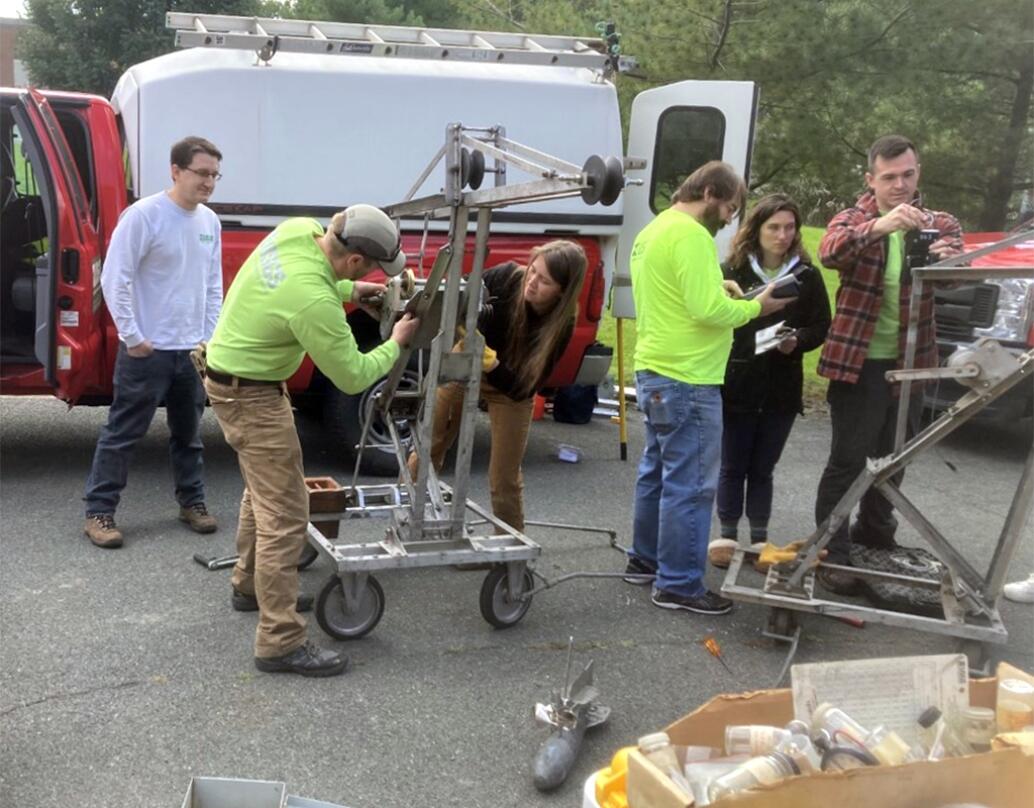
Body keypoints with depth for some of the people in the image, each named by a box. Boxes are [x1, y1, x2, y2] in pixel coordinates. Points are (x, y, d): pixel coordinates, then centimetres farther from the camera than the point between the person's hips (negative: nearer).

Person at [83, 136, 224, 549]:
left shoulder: (210, 221, 6)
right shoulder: (143, 215, -14)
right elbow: (115, 279, -15)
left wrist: (211, 337, 9)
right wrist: (132, 336, -15)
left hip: (193, 349, 6)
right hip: (148, 349, -6)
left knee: (188, 433, 17)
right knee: (122, 433, 0)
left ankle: (192, 502, 30)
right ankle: (99, 511, 9)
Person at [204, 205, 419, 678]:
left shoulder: (298, 230, -9)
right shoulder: (314, 302, -32)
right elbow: (352, 377, -19)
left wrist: (351, 290, 5)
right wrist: (396, 343, -5)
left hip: (230, 373, 10)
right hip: (251, 396, -10)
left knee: (263, 492, 25)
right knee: (285, 514, -8)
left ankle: (250, 587, 42)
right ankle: (280, 643, -5)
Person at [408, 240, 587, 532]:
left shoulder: (560, 325, -28)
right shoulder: (507, 277, -28)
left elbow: (522, 388, -29)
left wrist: (492, 365, -46)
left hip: (512, 387, -1)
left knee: (505, 479, 2)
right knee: (426, 451, 5)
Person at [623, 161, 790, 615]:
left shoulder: (654, 231, 16)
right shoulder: (691, 236, -17)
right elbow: (708, 310, -23)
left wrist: (723, 291, 9)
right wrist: (755, 307, -8)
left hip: (655, 372, 11)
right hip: (686, 380, -11)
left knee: (658, 472, 20)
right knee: (690, 485, -4)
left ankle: (645, 559, 31)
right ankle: (679, 585, 3)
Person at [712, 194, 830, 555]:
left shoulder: (807, 275, 1)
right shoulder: (733, 271, -4)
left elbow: (821, 326, 3)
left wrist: (796, 341, -15)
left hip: (782, 389, 2)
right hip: (737, 385, -1)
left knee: (763, 469, 12)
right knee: (733, 467, 7)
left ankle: (759, 537, 22)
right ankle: (728, 534, 19)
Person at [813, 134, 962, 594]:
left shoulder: (938, 225, 4)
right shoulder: (854, 220, -4)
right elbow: (829, 253, -28)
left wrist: (948, 258, -41)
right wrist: (879, 227, -46)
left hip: (910, 362, 4)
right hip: (858, 363, -4)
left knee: (893, 457, 17)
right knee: (848, 459, -3)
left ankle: (875, 532, 35)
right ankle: (832, 552, 4)